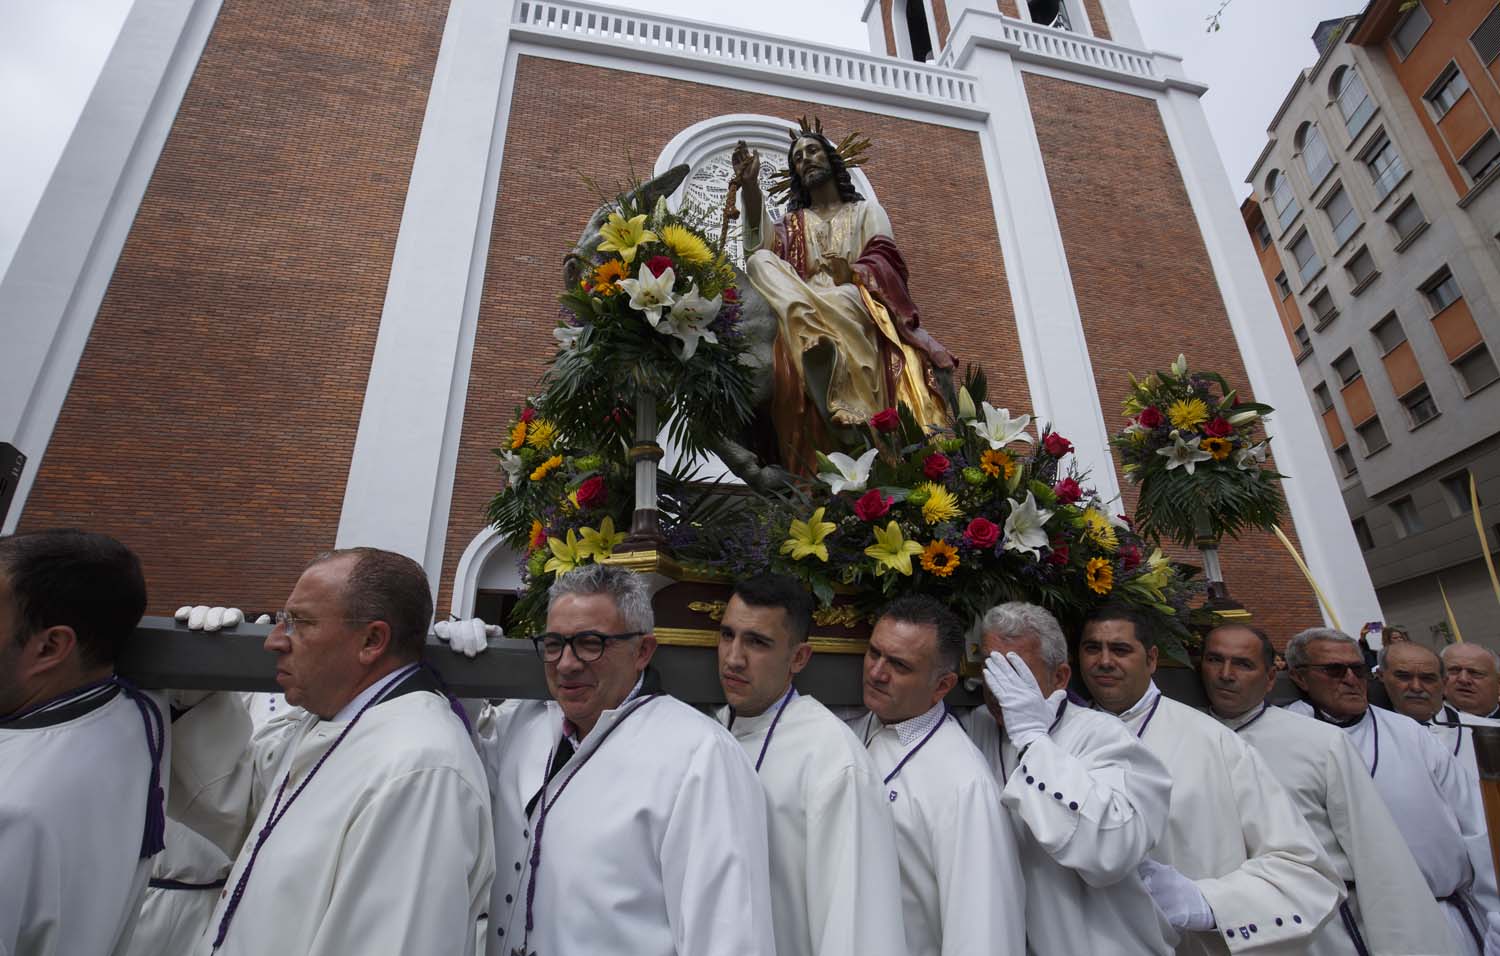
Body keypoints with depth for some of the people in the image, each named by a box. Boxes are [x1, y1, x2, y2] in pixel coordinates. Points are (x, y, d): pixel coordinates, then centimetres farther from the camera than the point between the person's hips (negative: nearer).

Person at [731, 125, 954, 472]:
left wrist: (852, 273, -15)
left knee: (844, 297, -38)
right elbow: (764, 246, 4)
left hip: (859, 309, -2)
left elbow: (885, 262, 5)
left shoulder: (866, 209, 25)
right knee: (760, 261, -27)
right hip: (804, 303, 2)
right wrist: (750, 186, -8)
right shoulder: (792, 222, 29)